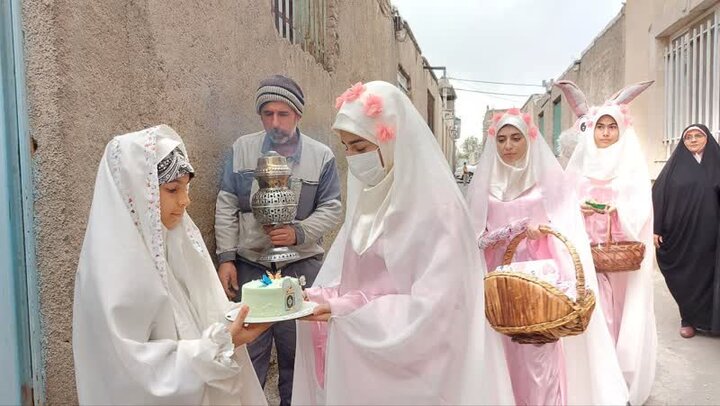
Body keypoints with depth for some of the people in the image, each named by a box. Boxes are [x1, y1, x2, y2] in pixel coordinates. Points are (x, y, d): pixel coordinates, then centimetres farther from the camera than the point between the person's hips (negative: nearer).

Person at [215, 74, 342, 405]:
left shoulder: (321, 155, -1)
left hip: (301, 266, -1)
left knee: (297, 349, 12)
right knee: (247, 348, 10)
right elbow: (226, 206, 4)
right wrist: (226, 258, -2)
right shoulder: (242, 149, 3)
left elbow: (331, 209, 0)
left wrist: (298, 233, -16)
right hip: (249, 264, 1)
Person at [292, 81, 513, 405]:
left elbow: (433, 309, -22)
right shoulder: (366, 198, 4)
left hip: (412, 367, -6)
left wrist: (348, 310, -22)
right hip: (360, 356, 7)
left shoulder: (437, 206, -18)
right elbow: (349, 277, 8)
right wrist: (319, 298, -11)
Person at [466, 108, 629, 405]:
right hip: (499, 274, 2)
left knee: (540, 344, -5)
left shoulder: (549, 175, 2)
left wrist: (544, 229, -19)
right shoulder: (484, 180, 8)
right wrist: (484, 240, -11)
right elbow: (472, 229, 8)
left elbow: (568, 224, -1)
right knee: (504, 344, 3)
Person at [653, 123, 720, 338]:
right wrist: (655, 228, -8)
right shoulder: (675, 164, 2)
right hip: (680, 232, -1)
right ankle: (689, 318, 22)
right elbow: (658, 196, -3)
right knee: (684, 277, 6)